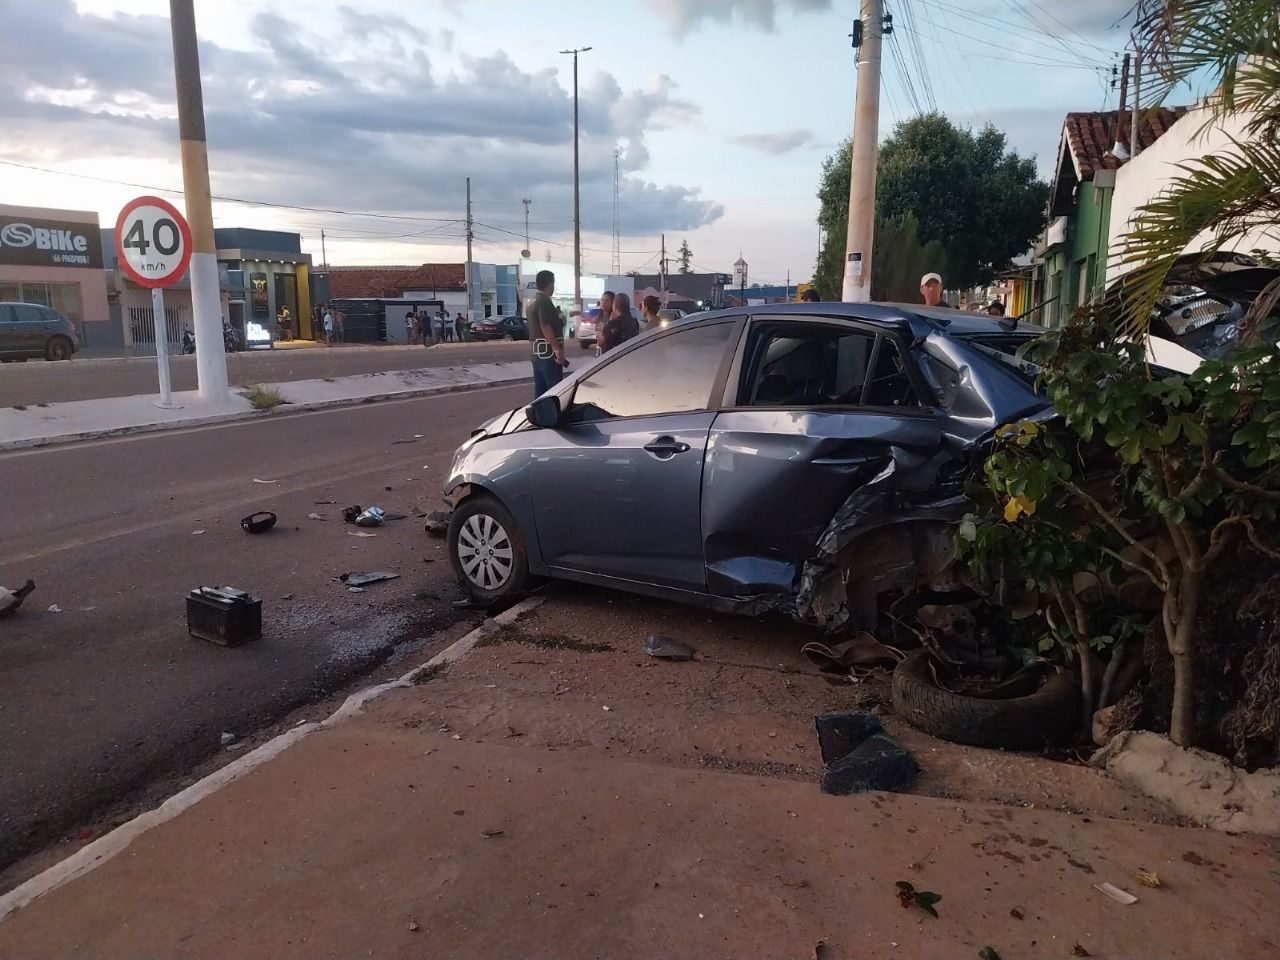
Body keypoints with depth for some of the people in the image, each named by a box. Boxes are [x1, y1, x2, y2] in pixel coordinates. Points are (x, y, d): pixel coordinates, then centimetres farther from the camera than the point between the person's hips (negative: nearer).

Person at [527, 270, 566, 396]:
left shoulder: (531, 302, 17)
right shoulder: (544, 301, -13)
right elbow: (545, 327, -22)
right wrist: (558, 349, -23)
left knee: (540, 390, 11)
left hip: (536, 353, 10)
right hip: (548, 352, -10)